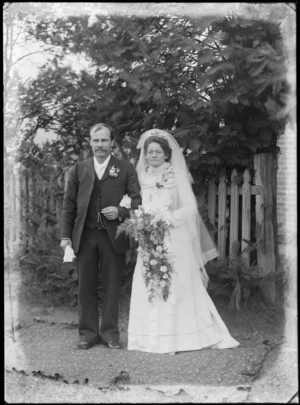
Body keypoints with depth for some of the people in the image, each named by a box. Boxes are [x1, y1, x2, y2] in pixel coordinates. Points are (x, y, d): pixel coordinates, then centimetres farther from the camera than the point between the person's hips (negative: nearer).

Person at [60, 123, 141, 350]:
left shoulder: (126, 169, 4)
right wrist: (66, 235, 3)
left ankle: (110, 333, 16)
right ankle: (88, 333, 16)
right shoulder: (79, 169, 10)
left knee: (112, 287, 5)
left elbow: (138, 200, 2)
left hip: (113, 236, -2)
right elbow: (69, 204, 9)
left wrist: (121, 212, -16)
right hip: (85, 236, 2)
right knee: (86, 287, 6)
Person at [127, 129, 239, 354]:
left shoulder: (177, 175, -1)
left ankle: (177, 338, 7)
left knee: (178, 287, -2)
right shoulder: (142, 176, 10)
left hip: (174, 239, -3)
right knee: (149, 287, 1)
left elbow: (190, 207, -7)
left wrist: (167, 218, -17)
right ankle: (153, 337, 9)